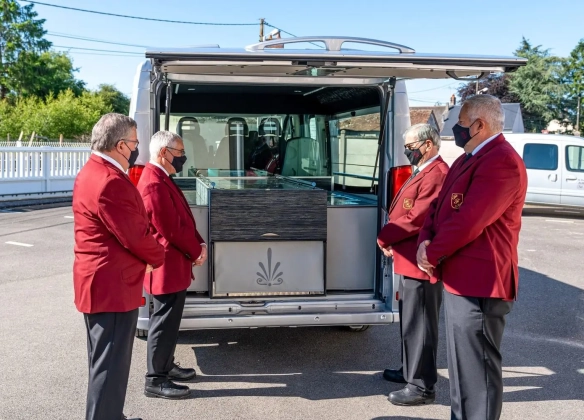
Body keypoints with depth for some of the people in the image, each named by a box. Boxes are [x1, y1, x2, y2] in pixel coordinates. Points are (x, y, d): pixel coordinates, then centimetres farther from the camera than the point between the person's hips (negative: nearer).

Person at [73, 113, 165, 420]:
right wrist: (158, 256, -2)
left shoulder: (92, 172, 11)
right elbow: (135, 235, -20)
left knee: (104, 360, 22)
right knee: (111, 365, -1)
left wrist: (146, 256, 6)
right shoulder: (111, 182, -24)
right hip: (113, 286, -11)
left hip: (98, 281, 11)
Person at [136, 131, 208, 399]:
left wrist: (199, 244, 2)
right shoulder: (154, 184, -22)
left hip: (174, 265, 11)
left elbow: (183, 219, 16)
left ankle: (166, 366, 32)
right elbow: (172, 229, -23)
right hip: (167, 267, -11)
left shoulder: (161, 179, 13)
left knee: (169, 320, 19)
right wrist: (196, 252, -10)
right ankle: (155, 380, 9)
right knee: (165, 322, -1)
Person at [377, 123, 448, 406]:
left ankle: (422, 387, 7)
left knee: (419, 325, -3)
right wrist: (391, 239, 3)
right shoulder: (423, 172, 18)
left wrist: (384, 238, -10)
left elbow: (417, 218, -23)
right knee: (410, 322, 20)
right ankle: (411, 371, 33)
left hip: (421, 263, -11)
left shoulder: (436, 175, -18)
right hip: (412, 260, 11)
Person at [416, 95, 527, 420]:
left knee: (477, 370, -1)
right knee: (463, 365, 21)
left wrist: (433, 252, -11)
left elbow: (469, 221, -24)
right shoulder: (468, 160, 17)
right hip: (461, 279, 11)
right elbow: (439, 207, 16)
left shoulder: (501, 162, -18)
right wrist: (425, 241, -3)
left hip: (479, 283, -11)